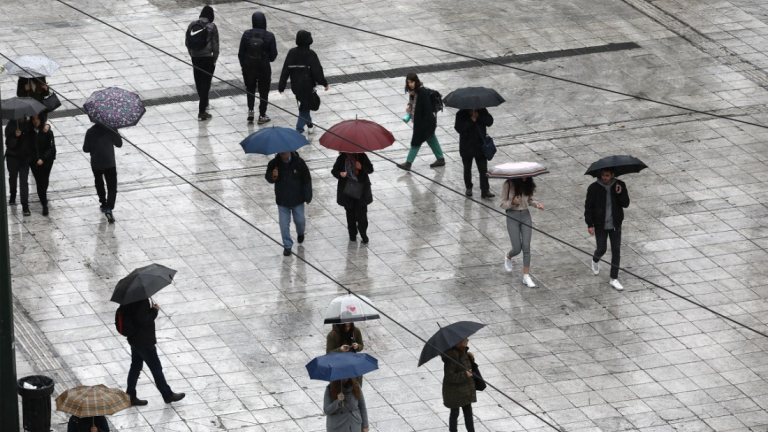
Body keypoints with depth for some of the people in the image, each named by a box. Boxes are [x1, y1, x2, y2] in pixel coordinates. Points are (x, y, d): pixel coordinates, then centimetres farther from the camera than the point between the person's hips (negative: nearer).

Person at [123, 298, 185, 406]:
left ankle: (130, 396, 25)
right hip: (144, 342, -9)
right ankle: (167, 395, 21)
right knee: (156, 368, 7)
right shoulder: (142, 301, -28)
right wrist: (154, 310, -17)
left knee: (135, 367, 18)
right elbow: (143, 321, -30)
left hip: (134, 339, 9)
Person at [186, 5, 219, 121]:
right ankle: (202, 111, -3)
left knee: (198, 82, 21)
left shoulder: (192, 25, 0)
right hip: (207, 58, -5)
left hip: (195, 58, 5)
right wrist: (214, 59, 0)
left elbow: (187, 43, 7)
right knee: (205, 83, 0)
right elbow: (215, 45, -11)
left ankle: (204, 103, 42)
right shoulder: (211, 27, -12)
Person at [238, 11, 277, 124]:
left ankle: (250, 111, 12)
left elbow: (241, 53, -3)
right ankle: (262, 116, 19)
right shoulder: (269, 36, -15)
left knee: (250, 89, 24)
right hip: (264, 68, -2)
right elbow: (273, 55, -8)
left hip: (248, 68, 2)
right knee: (263, 91, 14)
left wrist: (243, 66, 11)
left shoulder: (246, 35, -10)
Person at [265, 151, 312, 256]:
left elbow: (307, 180, -6)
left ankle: (301, 233, 50)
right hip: (282, 200, 1)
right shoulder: (274, 164, -10)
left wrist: (308, 197, -4)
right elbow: (268, 178, -2)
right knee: (284, 224, 2)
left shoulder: (299, 163, -14)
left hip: (297, 199, -1)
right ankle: (287, 246, 17)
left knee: (299, 220, 15)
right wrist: (273, 176, -28)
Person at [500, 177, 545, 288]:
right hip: (512, 217, -3)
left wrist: (536, 204, -9)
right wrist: (512, 202, -28)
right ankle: (508, 257, 37)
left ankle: (526, 276, 1)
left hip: (525, 215, 3)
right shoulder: (509, 185, -13)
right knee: (517, 249, 0)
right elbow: (503, 204, -8)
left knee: (526, 246, -4)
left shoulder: (528, 185, -2)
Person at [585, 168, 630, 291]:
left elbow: (626, 204, -5)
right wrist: (589, 224, -10)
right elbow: (588, 207, -7)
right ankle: (595, 260, 43)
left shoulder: (620, 185, -6)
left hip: (615, 224, 2)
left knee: (616, 250, 2)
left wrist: (619, 194, -23)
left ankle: (614, 279, 11)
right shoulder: (594, 188, -11)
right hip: (600, 225, -2)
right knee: (602, 249, 6)